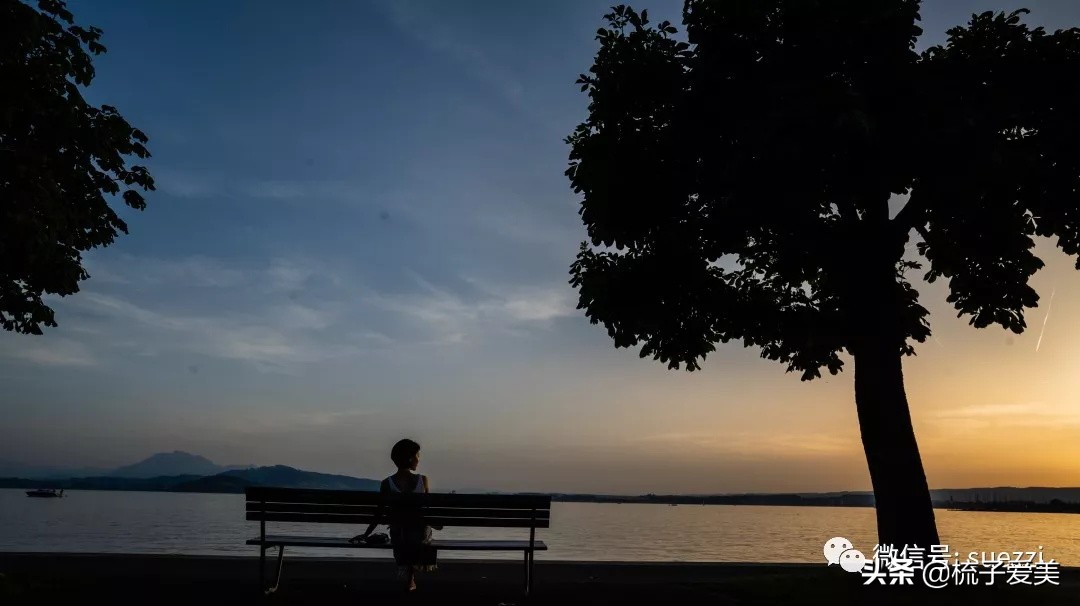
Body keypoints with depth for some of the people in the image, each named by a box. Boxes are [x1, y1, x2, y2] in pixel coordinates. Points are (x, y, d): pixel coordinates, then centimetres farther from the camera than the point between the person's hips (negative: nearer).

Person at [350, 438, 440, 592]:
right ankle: (411, 578, 39)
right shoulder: (423, 480, -13)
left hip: (398, 537, 1)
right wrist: (437, 524, 15)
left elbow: (380, 515, -9)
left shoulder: (387, 484, -11)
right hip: (421, 536, 0)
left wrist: (366, 534, 2)